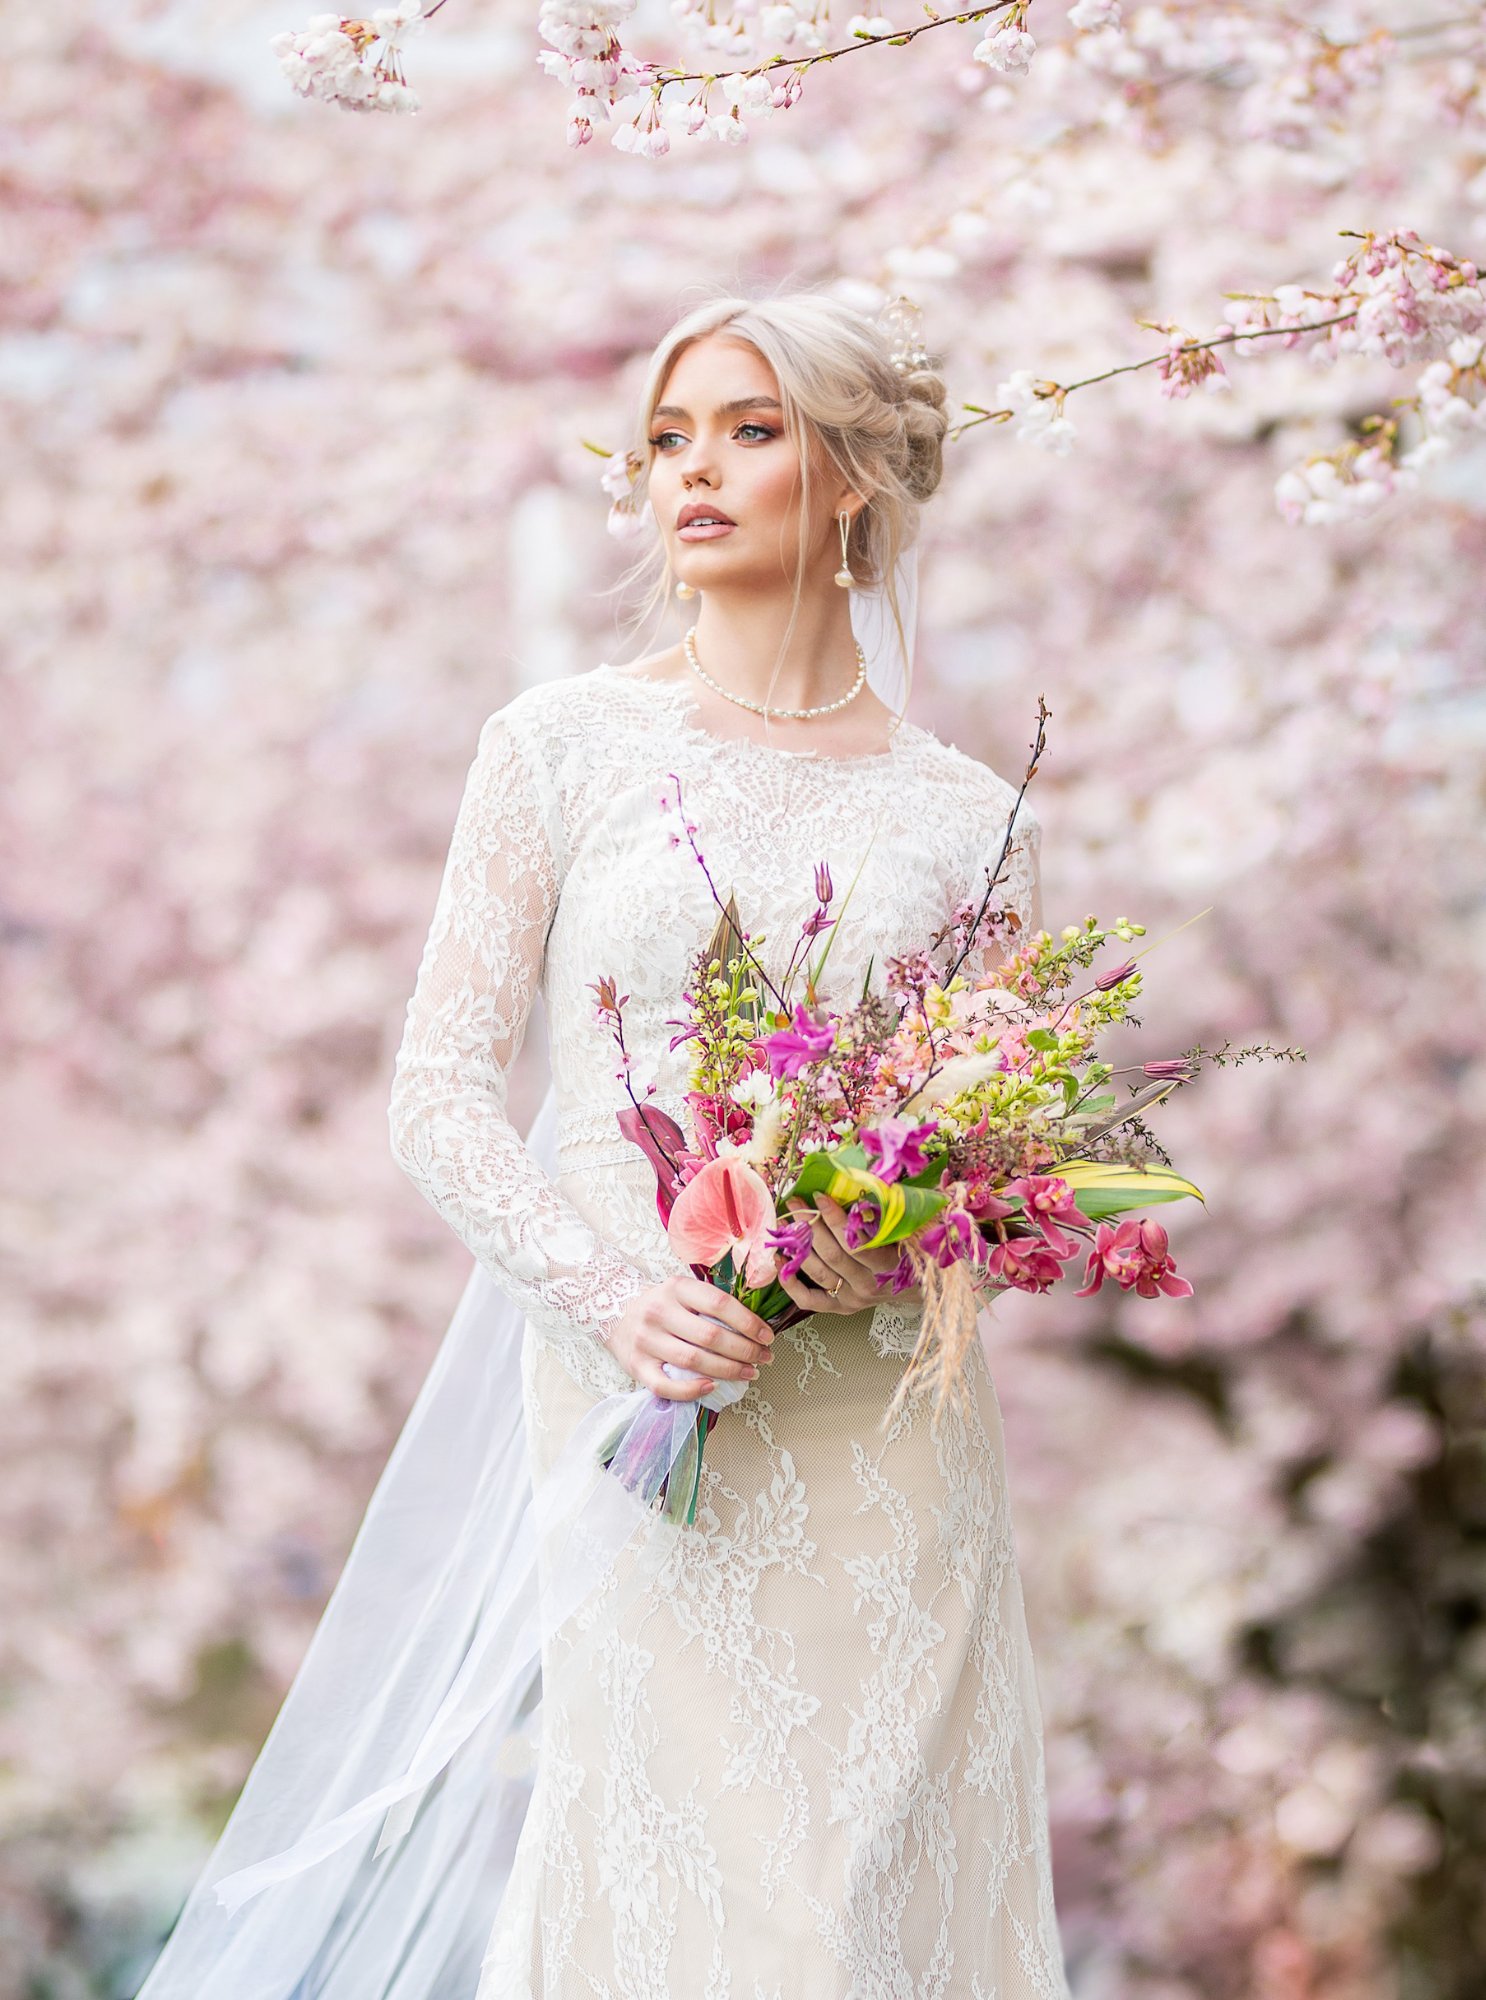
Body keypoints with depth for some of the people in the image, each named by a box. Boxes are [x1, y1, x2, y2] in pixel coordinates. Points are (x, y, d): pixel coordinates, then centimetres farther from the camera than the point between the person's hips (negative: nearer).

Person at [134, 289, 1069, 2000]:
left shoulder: (965, 817, 7)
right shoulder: (561, 747, 4)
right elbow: (438, 1089, 0)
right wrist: (608, 1290, -14)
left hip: (884, 1429, 2)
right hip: (639, 1399, -1)